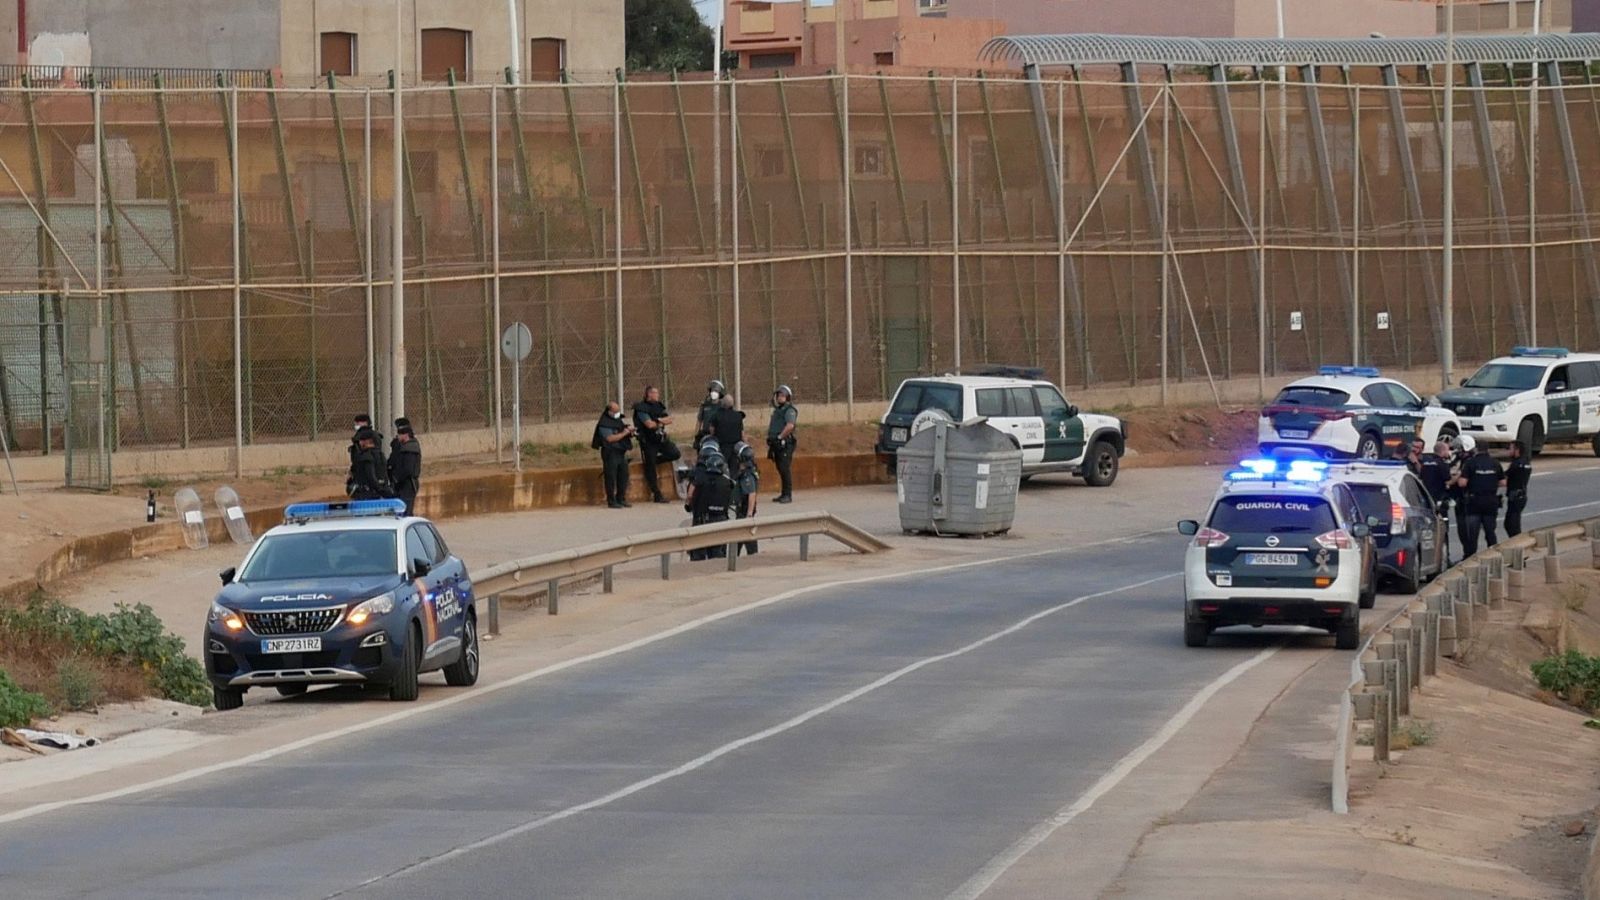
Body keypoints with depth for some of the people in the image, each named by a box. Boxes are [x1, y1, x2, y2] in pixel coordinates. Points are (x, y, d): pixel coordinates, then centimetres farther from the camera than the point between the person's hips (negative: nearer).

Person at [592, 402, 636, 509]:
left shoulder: (620, 420, 15)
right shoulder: (604, 423, -10)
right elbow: (610, 438, -20)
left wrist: (630, 431, 0)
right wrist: (624, 433, -17)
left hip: (622, 453, 8)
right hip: (610, 453, -8)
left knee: (623, 476, 9)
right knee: (611, 478, -5)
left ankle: (621, 499, 19)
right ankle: (611, 502, -1)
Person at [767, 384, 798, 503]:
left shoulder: (790, 410, -8)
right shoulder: (777, 410, 21)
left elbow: (790, 426, -23)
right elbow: (771, 426, 29)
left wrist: (780, 437, -17)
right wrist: (770, 437, 16)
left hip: (785, 443, -9)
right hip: (777, 444, 9)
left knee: (785, 469, -10)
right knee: (780, 469, 11)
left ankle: (788, 495, -9)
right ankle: (783, 494, 16)